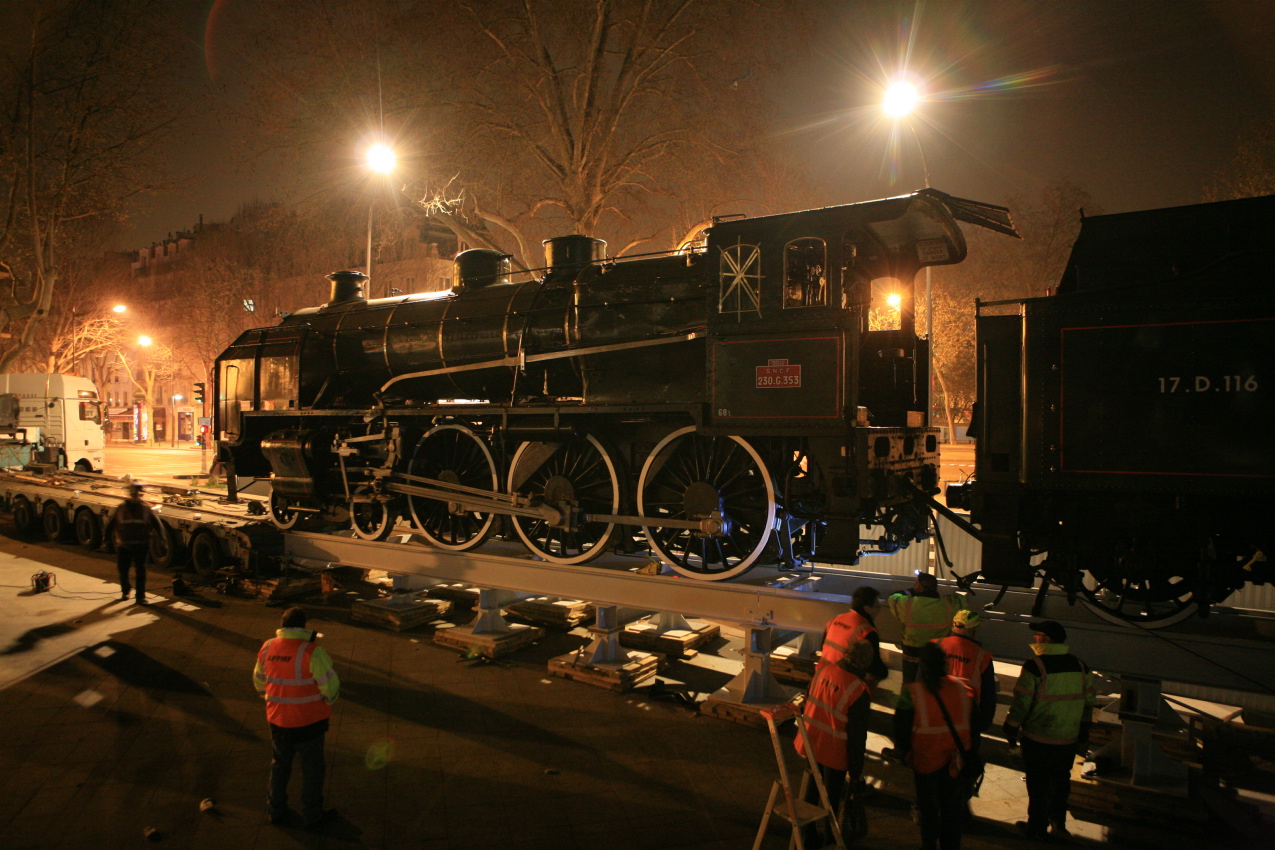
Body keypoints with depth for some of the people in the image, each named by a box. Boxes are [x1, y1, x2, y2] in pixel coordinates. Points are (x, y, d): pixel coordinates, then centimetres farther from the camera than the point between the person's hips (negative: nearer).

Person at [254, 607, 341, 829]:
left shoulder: (267, 648, -5)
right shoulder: (312, 652, -23)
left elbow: (259, 681, 10)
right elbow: (330, 684, -20)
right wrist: (329, 699, 2)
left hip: (277, 719, 5)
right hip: (308, 720, -5)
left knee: (280, 764, 25)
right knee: (312, 768, 13)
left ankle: (276, 810, 38)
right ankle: (312, 814, 26)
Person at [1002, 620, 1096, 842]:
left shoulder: (1035, 665, -18)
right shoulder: (1080, 666, 1)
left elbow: (1021, 702, -15)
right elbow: (1087, 703, 10)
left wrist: (1011, 730, -3)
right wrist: (1083, 736, 21)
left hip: (1038, 738, -5)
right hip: (1068, 739, 5)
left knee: (1038, 784, 9)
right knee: (1060, 781, 21)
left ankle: (1037, 828, 21)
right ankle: (1058, 823, 32)